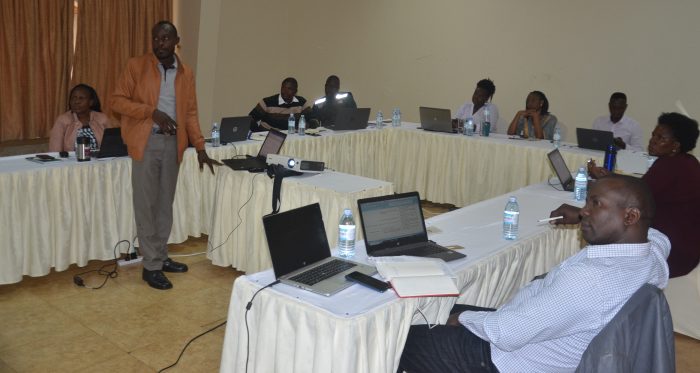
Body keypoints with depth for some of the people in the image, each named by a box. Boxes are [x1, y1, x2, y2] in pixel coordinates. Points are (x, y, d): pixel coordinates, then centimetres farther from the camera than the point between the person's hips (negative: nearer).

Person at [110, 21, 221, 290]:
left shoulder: (186, 73, 9)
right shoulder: (136, 66, -2)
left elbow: (190, 112, 11)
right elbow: (117, 100, -6)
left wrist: (200, 148, 4)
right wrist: (152, 112, -18)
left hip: (173, 142, 4)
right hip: (146, 142, -4)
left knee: (166, 203, 11)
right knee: (146, 205, -1)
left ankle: (161, 256, 24)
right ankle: (151, 266, 6)